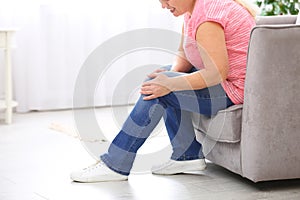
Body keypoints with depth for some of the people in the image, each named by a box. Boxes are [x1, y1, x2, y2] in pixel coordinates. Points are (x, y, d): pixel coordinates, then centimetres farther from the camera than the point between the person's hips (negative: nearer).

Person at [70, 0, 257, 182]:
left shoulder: (207, 15, -22)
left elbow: (217, 72, -27)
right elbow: (184, 56, 13)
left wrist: (171, 84, -25)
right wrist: (172, 74, -8)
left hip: (234, 88, -11)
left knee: (158, 89, -16)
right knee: (161, 77, 19)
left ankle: (115, 164, -10)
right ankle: (188, 155, 13)